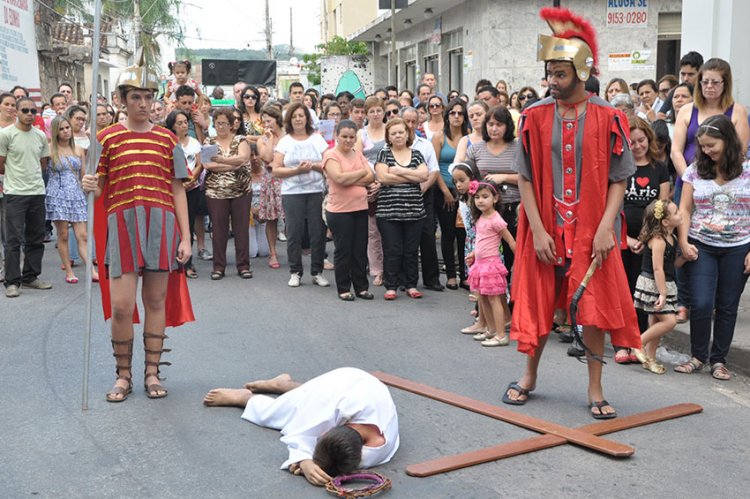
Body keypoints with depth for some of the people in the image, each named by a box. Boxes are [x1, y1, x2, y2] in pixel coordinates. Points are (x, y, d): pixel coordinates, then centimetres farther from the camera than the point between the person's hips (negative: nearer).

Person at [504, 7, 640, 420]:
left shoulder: (608, 118, -4)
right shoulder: (535, 117, -1)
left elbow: (618, 180, -3)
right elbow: (525, 178, -2)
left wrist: (605, 227, -13)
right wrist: (538, 230, -9)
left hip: (591, 231, -1)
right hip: (544, 229, 1)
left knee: (594, 307, 2)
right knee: (538, 303, 10)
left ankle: (595, 388, 17)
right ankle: (530, 374, 31)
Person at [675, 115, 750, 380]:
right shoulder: (695, 171, 3)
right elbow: (684, 209, 4)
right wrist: (683, 242, -7)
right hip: (701, 247, 0)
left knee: (727, 307, 6)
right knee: (701, 304, -8)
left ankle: (719, 360, 19)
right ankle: (698, 356, 12)